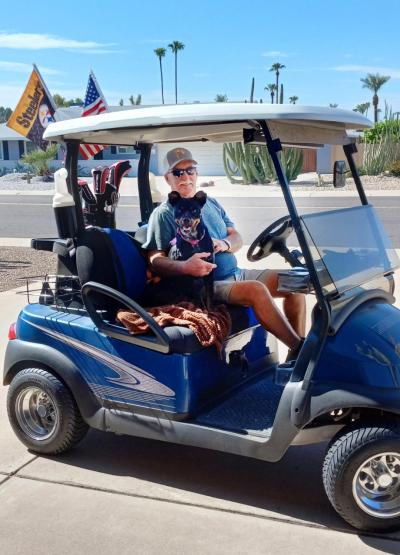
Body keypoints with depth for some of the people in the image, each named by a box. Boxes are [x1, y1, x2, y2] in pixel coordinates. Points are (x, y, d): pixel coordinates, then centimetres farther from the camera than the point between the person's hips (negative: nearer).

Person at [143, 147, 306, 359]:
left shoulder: (211, 203, 18)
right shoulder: (164, 214, -3)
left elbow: (237, 238, 17)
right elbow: (155, 261, -11)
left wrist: (225, 244, -8)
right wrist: (185, 267, -30)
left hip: (237, 273, 8)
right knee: (257, 290, -32)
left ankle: (296, 355, -2)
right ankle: (299, 347, -20)